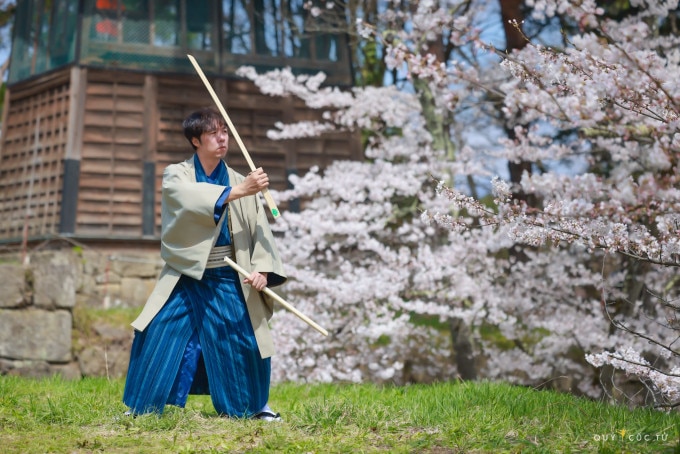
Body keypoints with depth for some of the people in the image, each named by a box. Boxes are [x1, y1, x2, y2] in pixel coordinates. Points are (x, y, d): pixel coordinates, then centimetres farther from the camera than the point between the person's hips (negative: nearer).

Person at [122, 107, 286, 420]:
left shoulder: (240, 182, 4)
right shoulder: (176, 176, -1)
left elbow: (259, 230, -5)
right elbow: (194, 199, -25)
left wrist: (261, 268, -22)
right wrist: (237, 191, -35)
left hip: (227, 281, 1)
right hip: (185, 279, -1)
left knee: (245, 343, -2)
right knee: (157, 338, -6)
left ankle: (254, 405, 22)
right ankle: (141, 406, 13)